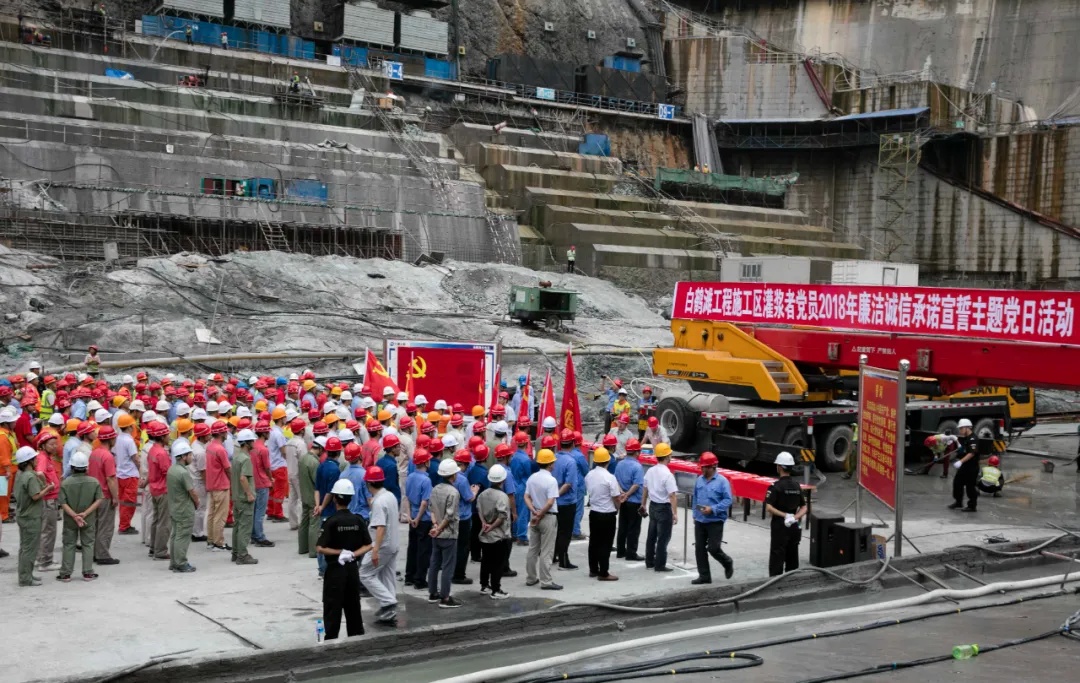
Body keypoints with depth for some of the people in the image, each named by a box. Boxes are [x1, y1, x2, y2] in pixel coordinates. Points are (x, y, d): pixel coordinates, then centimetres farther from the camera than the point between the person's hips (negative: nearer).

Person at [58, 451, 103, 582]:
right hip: (89, 520, 1)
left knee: (69, 545, 10)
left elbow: (63, 503, -15)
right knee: (88, 544, 11)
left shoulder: (65, 483, -11)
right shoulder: (94, 482, -8)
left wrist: (74, 516, -17)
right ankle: (88, 572, 11)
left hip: (70, 520, 0)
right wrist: (86, 513, -15)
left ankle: (65, 573, 14)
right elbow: (98, 500, -13)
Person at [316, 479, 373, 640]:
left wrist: (339, 552, -11)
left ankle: (331, 640, 2)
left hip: (335, 569, -5)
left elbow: (320, 548, -18)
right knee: (353, 606, 14)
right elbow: (368, 545, 1)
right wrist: (353, 554, -8)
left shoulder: (331, 521, -14)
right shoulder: (358, 520, -1)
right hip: (353, 568, 5)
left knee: (332, 608, 2)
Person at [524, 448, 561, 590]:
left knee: (533, 549, 14)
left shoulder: (532, 478, 4)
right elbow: (550, 502, -23)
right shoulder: (551, 480, -17)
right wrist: (540, 515, -13)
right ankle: (546, 581, 2)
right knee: (545, 551, -2)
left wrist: (534, 512, -7)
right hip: (548, 517, -7)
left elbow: (526, 497, 2)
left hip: (534, 516, 7)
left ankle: (530, 578, 21)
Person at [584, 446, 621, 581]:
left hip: (593, 513, 6)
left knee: (594, 542, 15)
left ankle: (593, 570, 24)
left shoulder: (589, 475, 0)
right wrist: (616, 508, 8)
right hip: (607, 515, -6)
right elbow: (617, 498, -15)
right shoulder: (609, 477, -20)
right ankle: (603, 573, 5)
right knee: (605, 544, 1)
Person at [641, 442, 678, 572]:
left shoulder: (650, 471, 2)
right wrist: (675, 513, -21)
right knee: (663, 537, 1)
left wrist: (643, 505, 23)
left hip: (653, 506, 7)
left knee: (651, 535, 16)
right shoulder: (667, 474, -20)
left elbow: (645, 490, 12)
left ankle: (649, 562, 25)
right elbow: (672, 495, -23)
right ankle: (660, 565, 5)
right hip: (664, 508, -7)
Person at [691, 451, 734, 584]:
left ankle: (728, 563, 26)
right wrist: (695, 514, 14)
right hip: (700, 521, 6)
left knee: (713, 548, -5)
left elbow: (728, 500, -12)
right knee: (699, 548, 5)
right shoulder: (699, 480, 7)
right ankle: (704, 576, 15)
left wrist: (713, 509, -21)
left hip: (715, 521, -6)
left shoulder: (722, 481, -10)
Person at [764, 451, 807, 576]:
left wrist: (784, 515, -17)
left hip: (779, 525, -6)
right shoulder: (797, 486, 7)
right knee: (792, 558, 13)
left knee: (777, 557, -3)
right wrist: (795, 517, -5)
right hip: (794, 527, 6)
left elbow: (769, 508, -22)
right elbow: (804, 508, 9)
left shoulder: (776, 486, -12)